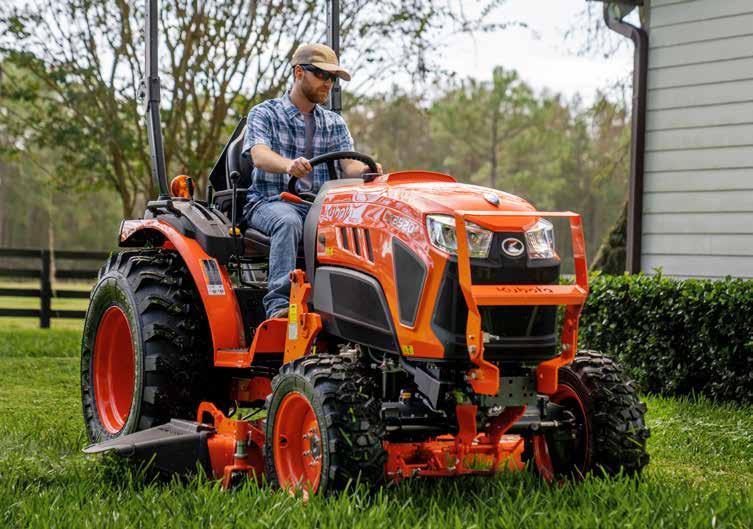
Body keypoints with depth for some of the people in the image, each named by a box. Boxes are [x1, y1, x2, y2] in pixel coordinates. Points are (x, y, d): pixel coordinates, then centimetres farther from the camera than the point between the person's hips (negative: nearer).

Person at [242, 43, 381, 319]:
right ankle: (279, 303, -45)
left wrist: (366, 171, -23)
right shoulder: (264, 114, 4)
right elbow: (260, 156, -16)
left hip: (318, 205, 4)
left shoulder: (334, 123, 18)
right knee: (288, 222, -39)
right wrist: (289, 165, -39)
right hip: (269, 201, -3)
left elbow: (349, 165, 4)